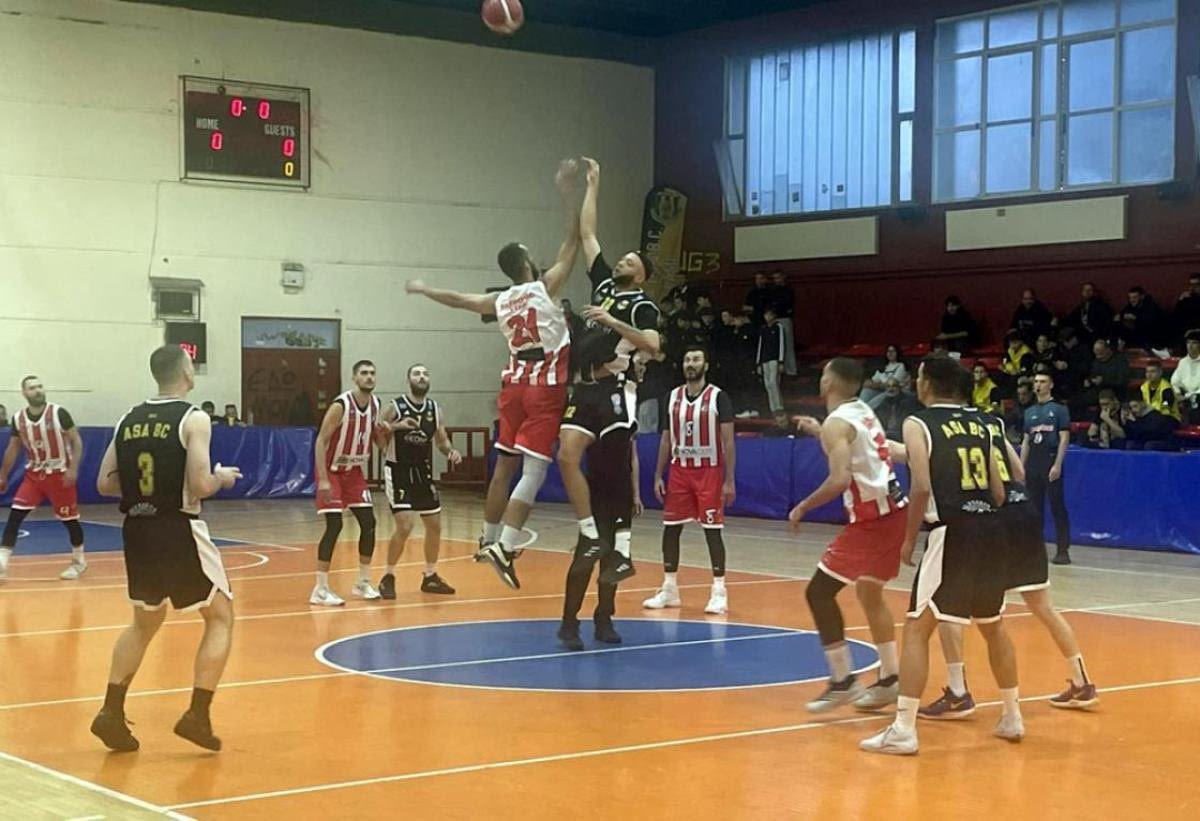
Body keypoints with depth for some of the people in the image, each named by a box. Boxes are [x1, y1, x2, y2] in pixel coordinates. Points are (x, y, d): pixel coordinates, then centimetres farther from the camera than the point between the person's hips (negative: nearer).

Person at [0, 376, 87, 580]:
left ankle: (79, 561, 25)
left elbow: (76, 440, -12)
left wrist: (73, 468, -22)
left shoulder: (58, 413, -16)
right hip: (34, 473, 3)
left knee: (69, 518, 6)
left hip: (60, 474, -3)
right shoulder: (18, 419, -4)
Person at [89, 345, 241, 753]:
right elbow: (200, 486, -17)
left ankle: (111, 712, 15)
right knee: (221, 617, 8)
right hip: (178, 530, -6)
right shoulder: (194, 419, -10)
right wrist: (223, 478, 3)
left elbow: (105, 483, 9)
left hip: (137, 530, 6)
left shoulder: (129, 419, 8)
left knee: (145, 623, 23)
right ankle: (197, 715, -1)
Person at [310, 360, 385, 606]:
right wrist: (323, 479, -26)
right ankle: (321, 589, -8)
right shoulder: (340, 406, -22)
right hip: (333, 471, -7)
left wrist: (383, 431, -14)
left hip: (355, 471, 7)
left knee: (369, 523, 3)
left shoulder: (375, 405, -1)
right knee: (334, 526, -14)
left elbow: (381, 443, 9)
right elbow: (321, 441, -21)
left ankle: (363, 583, 17)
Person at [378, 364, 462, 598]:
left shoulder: (435, 410, 3)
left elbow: (441, 440, 12)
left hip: (424, 473, 6)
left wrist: (451, 452, -10)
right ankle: (388, 578, 0)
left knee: (435, 525, 10)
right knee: (404, 526, -15)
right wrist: (396, 426, -26)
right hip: (399, 472, -6)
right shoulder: (394, 408, -11)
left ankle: (430, 577, 27)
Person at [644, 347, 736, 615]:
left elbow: (728, 440, -9)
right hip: (680, 470, 5)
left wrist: (729, 481, -14)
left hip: (708, 472, -5)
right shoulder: (673, 397, 6)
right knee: (670, 529, 5)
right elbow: (667, 439, 12)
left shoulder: (718, 397, -8)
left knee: (712, 531, -4)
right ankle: (669, 588, 16)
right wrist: (658, 476, 7)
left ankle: (719, 592, 1)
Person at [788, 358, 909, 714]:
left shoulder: (836, 423, -13)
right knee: (869, 593, 24)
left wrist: (802, 508, -14)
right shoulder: (863, 412, 13)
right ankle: (890, 680, 27)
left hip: (872, 518, -9)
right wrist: (821, 433, 33)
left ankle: (843, 681, -4)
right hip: (894, 511, 9)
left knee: (819, 592, -3)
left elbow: (840, 479, -25)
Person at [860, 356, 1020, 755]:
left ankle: (904, 730, -6)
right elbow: (999, 491, 12)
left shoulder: (918, 424, -2)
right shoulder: (980, 423, 15)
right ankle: (1012, 718, 32)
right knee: (993, 626, 24)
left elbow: (922, 487, -13)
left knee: (917, 629, -1)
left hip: (951, 533, -6)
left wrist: (909, 540, -3)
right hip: (990, 532, 6)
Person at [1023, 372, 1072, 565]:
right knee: (1034, 508, 7)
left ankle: (1063, 550, -6)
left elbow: (1064, 438, -6)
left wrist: (1057, 464, -16)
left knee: (1057, 507, -7)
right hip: (1033, 464, 6)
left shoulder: (1059, 409, -1)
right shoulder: (1030, 412, 16)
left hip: (1051, 463, -6)